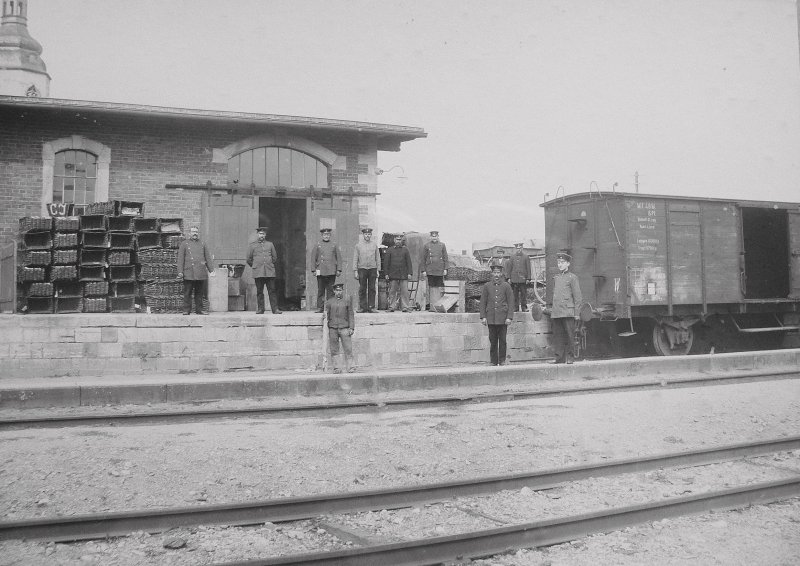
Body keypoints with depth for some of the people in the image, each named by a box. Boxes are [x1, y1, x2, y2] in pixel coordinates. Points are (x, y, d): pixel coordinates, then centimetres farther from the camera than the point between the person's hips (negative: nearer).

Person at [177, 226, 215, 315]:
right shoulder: (184, 244, 8)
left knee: (199, 293, 6)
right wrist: (180, 272, -7)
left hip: (201, 273, 3)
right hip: (189, 273, -3)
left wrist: (211, 270, 4)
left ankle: (199, 309, 11)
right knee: (187, 293, -2)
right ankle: (186, 310, 2)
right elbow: (180, 259, 2)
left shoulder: (202, 244, 17)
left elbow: (208, 258, 15)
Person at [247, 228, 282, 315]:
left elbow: (275, 257, 18)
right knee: (259, 291, 1)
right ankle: (260, 309, 8)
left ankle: (275, 309, -3)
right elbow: (249, 259, 13)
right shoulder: (252, 246, 9)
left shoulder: (270, 244, 12)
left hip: (270, 272, 1)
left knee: (272, 291, -3)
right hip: (258, 273, 0)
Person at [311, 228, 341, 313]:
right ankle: (320, 307, 2)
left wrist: (339, 269, 1)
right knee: (320, 290, -1)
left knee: (330, 290, 0)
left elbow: (339, 258, 10)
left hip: (331, 271, 0)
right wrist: (313, 270, 1)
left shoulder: (334, 245, 12)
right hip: (321, 271, 0)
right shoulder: (317, 245, 10)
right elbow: (313, 258, 8)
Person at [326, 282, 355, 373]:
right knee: (334, 350, 1)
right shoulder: (329, 303, 12)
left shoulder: (347, 301, 10)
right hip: (332, 328, 1)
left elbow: (351, 315, 8)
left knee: (348, 348, -7)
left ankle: (350, 367, -4)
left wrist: (351, 328, 0)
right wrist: (326, 329, 4)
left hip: (344, 328, -1)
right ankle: (337, 368, 6)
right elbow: (326, 316, 12)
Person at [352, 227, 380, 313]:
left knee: (372, 289, 0)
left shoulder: (374, 245, 9)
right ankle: (362, 307, 3)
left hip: (372, 269, 1)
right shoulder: (358, 245, 6)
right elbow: (355, 259, 5)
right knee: (362, 289, 0)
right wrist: (355, 271, -2)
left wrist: (378, 270, 4)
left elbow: (378, 258, 10)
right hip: (362, 269, -1)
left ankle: (371, 307, 3)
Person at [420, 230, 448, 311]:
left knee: (439, 288, 2)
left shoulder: (442, 245, 9)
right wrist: (423, 270, -1)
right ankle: (429, 304, 4)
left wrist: (445, 269, 1)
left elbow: (445, 258, 8)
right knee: (430, 287, -1)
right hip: (430, 270, -1)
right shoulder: (426, 246, 5)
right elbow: (423, 259, 5)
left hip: (440, 270, 1)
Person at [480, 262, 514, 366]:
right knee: (493, 341, 4)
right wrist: (483, 317, 0)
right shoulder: (486, 286, 7)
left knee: (502, 340, 2)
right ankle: (493, 362, 10)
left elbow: (511, 302, 2)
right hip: (491, 318, 1)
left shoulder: (506, 286, 4)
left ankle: (502, 361, 10)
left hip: (503, 318, -1)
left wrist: (509, 317, -6)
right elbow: (483, 302, 8)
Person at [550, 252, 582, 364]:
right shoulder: (556, 278, 17)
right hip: (556, 312, 5)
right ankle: (559, 358, 8)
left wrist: (576, 312, -6)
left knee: (569, 335, -2)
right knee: (557, 335, 4)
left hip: (568, 312, -5)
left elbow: (577, 296, -1)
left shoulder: (572, 277, 1)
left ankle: (570, 357, 5)